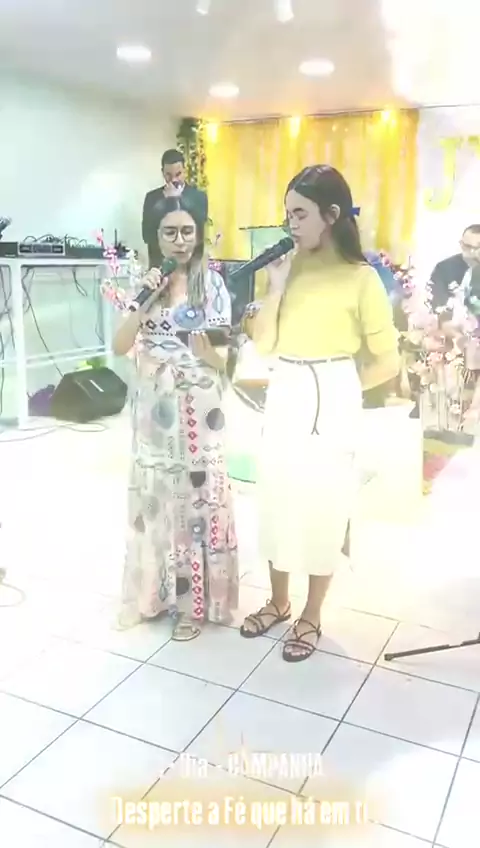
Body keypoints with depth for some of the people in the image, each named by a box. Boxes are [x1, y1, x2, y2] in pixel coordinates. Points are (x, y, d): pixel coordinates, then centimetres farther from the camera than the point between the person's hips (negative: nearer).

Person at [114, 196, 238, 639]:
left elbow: (222, 361, -6)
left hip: (198, 410, -3)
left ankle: (194, 599, 17)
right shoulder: (147, 281, 5)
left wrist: (206, 348, -27)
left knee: (198, 493, 3)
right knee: (156, 494, 10)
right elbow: (119, 347, -4)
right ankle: (159, 589, 27)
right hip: (154, 408, 3)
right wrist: (144, 303, -15)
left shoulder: (212, 283, -3)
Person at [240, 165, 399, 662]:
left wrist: (340, 389, 0)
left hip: (332, 404, -5)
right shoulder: (289, 267, 5)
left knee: (323, 508, 6)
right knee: (276, 502, 14)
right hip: (282, 398, 5)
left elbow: (387, 362, -7)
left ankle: (311, 617, 26)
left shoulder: (361, 278, -9)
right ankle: (278, 602, 34)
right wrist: (277, 286, -8)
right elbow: (262, 345, -1)